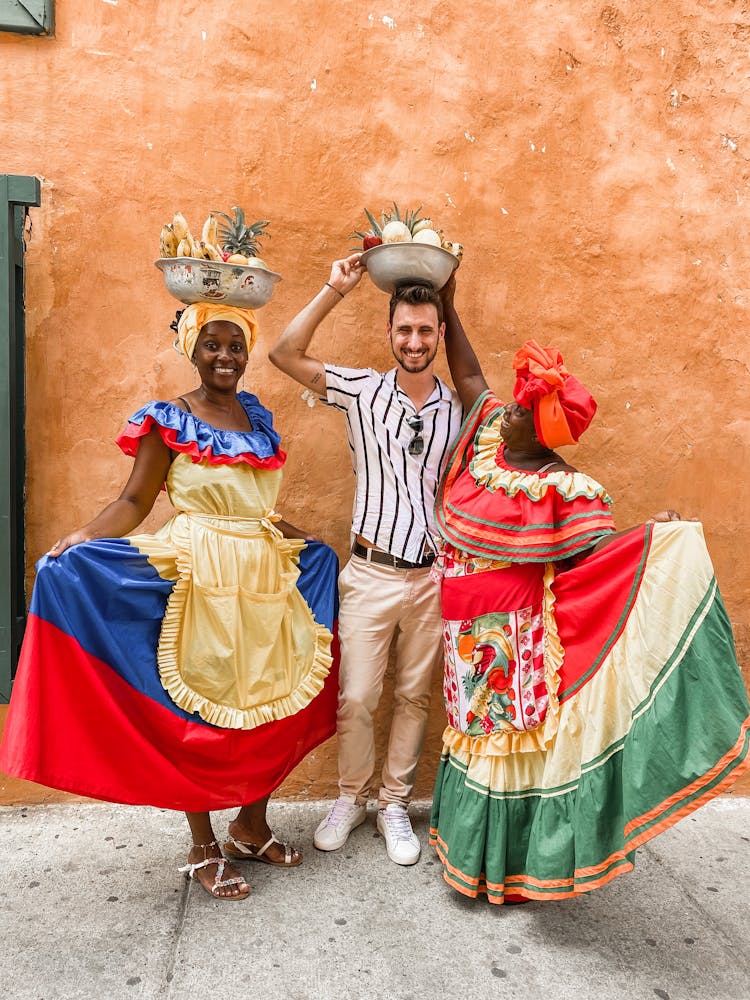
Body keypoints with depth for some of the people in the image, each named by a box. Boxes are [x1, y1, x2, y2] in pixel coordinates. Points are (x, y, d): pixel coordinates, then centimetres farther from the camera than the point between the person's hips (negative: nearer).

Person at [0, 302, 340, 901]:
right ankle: (204, 849, 23)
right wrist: (83, 537, -25)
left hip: (267, 578, 6)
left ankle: (252, 829, 32)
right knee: (199, 708, 4)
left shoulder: (257, 417, 12)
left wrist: (314, 544, 22)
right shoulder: (169, 421, -4)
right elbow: (134, 501, -8)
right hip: (201, 582, -5)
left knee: (268, 704, 11)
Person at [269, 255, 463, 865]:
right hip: (372, 573, -2)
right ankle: (351, 798, 30)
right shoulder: (364, 391, -2)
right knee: (356, 698, 4)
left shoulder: (458, 407, 5)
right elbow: (285, 355, -9)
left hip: (433, 577, 2)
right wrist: (335, 290, -12)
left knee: (414, 696, 12)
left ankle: (395, 805, 31)